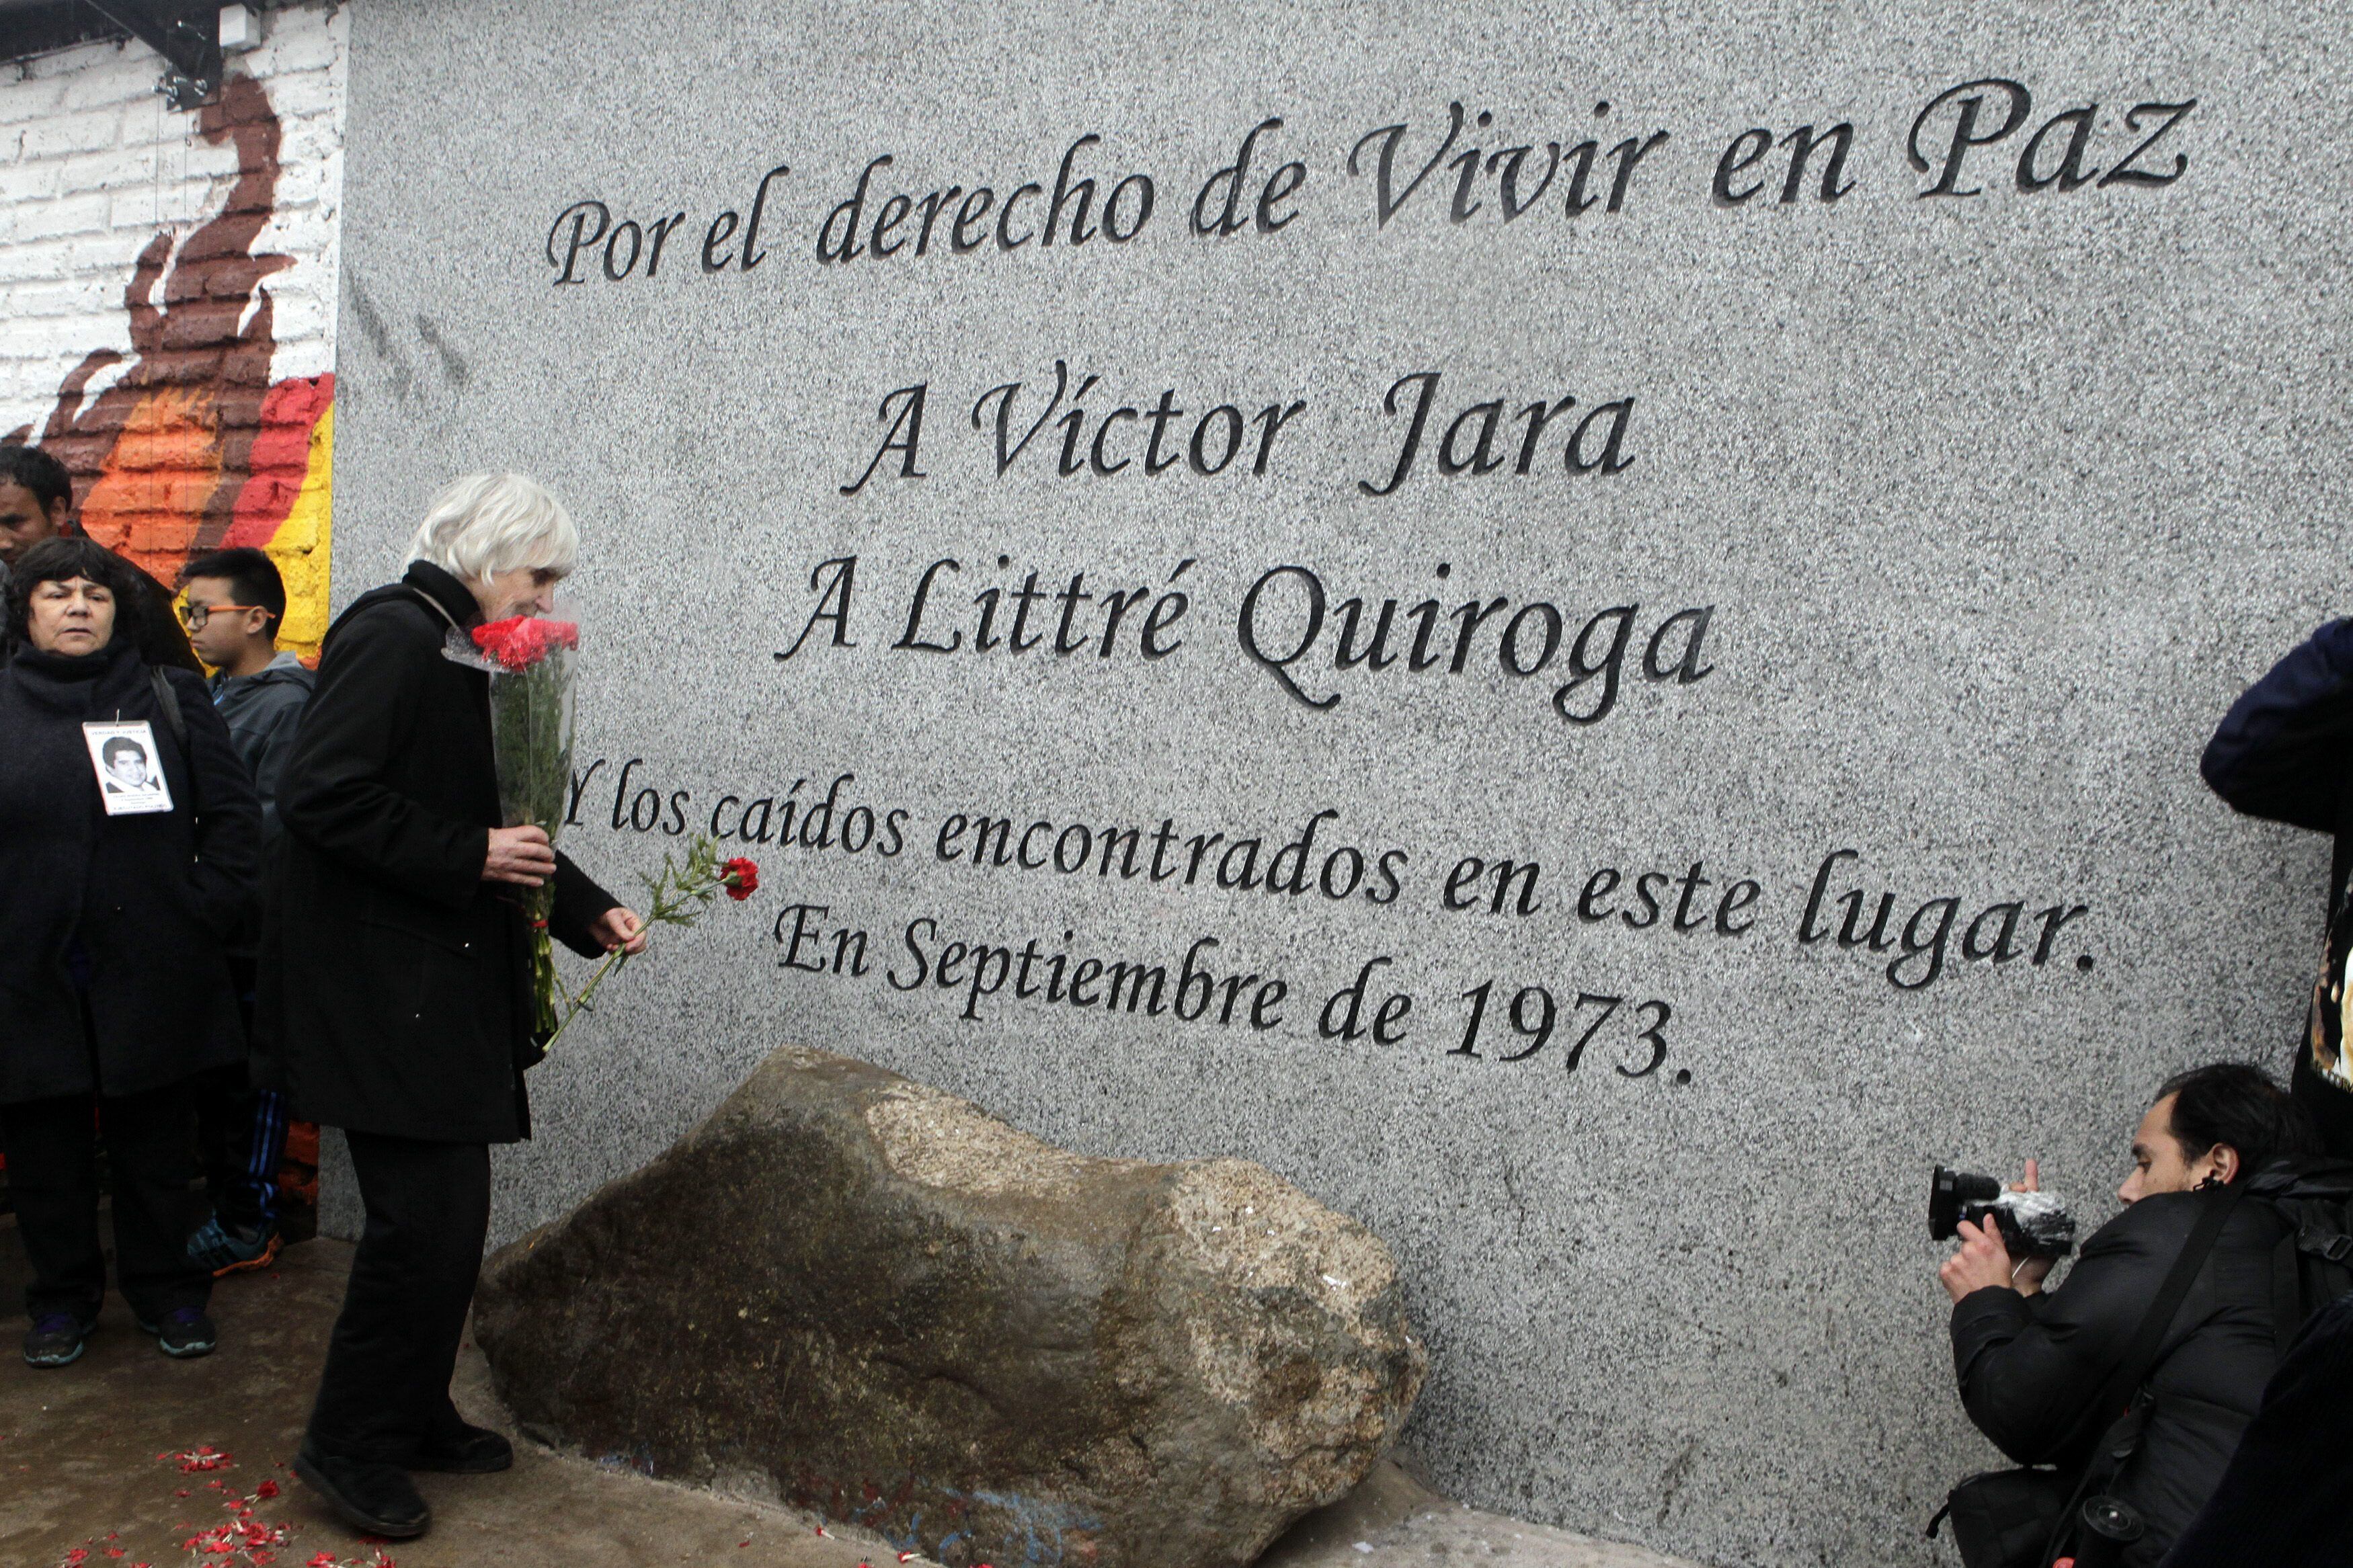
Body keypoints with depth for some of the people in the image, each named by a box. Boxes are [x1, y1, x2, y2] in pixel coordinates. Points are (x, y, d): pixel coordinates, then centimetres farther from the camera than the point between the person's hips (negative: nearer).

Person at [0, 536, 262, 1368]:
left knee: (153, 1139, 10)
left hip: (150, 969, 0)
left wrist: (211, 909, -4)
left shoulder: (170, 698, 5)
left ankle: (165, 1290, 24)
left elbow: (233, 815, 4)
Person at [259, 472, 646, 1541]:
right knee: (427, 1215, -7)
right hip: (383, 997, -10)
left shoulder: (460, 652, 16)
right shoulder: (393, 635, -13)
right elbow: (319, 796, -22)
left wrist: (588, 911, 10)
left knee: (449, 1214, 15)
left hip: (445, 989, 10)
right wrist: (469, 855, -21)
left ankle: (414, 1415, 30)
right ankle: (348, 1443, 9)